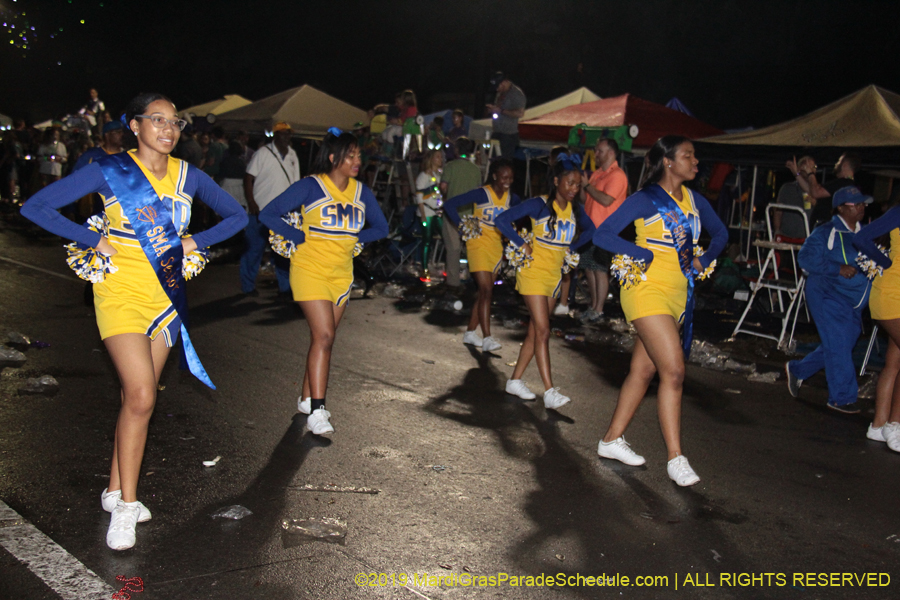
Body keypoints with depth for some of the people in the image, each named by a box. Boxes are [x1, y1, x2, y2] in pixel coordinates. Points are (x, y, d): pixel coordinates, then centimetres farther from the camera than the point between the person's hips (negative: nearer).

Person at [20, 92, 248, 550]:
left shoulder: (188, 176, 4)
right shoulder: (110, 171, -7)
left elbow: (236, 215, 15)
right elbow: (35, 207, -7)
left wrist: (195, 241, 2)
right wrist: (94, 241, -12)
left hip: (165, 295, 4)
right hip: (121, 293, -4)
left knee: (137, 397, 10)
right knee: (141, 396, -16)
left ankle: (116, 490, 25)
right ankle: (126, 505, -3)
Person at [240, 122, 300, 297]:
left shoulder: (292, 155, 11)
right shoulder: (263, 153, -5)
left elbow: (295, 183, 18)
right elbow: (248, 177, -8)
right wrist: (251, 202, -16)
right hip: (260, 210, -5)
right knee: (254, 249, 2)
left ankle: (285, 286, 15)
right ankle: (248, 286, 13)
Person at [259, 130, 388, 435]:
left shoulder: (361, 192, 4)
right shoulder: (310, 186, -11)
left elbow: (381, 228, 14)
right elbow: (268, 214, -11)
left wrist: (351, 238, 0)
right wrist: (300, 237, -11)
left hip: (341, 274, 6)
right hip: (310, 270, -6)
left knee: (324, 338, 11)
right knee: (323, 336, -15)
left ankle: (307, 398, 25)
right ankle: (317, 410, -11)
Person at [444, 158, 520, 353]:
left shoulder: (512, 198, 0)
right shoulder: (482, 194, -14)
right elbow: (450, 204, -14)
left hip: (496, 247, 6)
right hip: (479, 244, -6)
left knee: (484, 291, 11)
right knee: (486, 289, -15)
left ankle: (470, 332, 23)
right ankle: (487, 338, -15)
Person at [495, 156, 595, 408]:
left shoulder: (574, 209, 3)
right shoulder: (539, 205, -14)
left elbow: (589, 229, 24)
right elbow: (503, 220, -18)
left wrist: (571, 247, 10)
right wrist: (522, 244, -15)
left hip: (554, 275, 6)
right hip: (534, 272, -6)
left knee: (535, 331, 11)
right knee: (543, 331, -11)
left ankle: (515, 380, 22)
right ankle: (550, 392, -12)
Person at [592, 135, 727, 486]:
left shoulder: (694, 201, 11)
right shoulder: (646, 200, -9)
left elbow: (720, 233, 27)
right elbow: (602, 235, -14)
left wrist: (704, 261, 10)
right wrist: (646, 255, -14)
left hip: (678, 296, 7)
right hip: (648, 291, -7)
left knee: (644, 370, 11)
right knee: (674, 371, -12)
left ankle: (612, 440, 23)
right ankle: (675, 458, -6)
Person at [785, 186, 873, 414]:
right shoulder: (826, 233, -9)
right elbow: (806, 257, -17)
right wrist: (839, 269, -23)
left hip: (853, 302, 7)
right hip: (828, 296, -7)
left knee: (837, 347, 13)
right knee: (837, 346, -7)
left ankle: (797, 370, 33)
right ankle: (842, 397, 5)